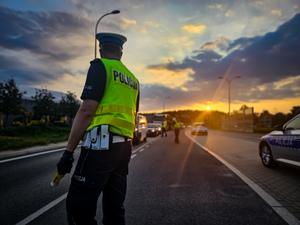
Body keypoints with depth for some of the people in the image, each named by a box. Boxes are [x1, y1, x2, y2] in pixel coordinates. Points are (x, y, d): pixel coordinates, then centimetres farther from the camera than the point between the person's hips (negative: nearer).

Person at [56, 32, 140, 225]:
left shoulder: (100, 66, -1)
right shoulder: (133, 79, 20)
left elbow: (87, 110, -12)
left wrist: (69, 151, -9)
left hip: (101, 144, -8)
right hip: (124, 147, 8)